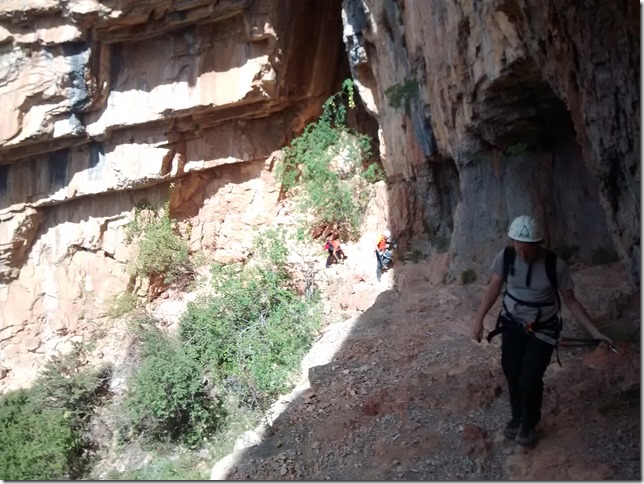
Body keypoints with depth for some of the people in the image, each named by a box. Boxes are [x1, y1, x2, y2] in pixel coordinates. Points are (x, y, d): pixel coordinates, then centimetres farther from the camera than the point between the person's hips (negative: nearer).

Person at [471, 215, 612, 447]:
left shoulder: (556, 265, -22)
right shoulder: (505, 256, -16)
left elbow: (571, 301, -12)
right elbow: (494, 287, -4)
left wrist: (595, 332, -15)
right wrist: (478, 319, -9)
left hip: (543, 329, -2)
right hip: (512, 323, 2)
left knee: (530, 379, -9)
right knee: (512, 374, 1)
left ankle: (529, 423, 19)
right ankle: (517, 417, 29)